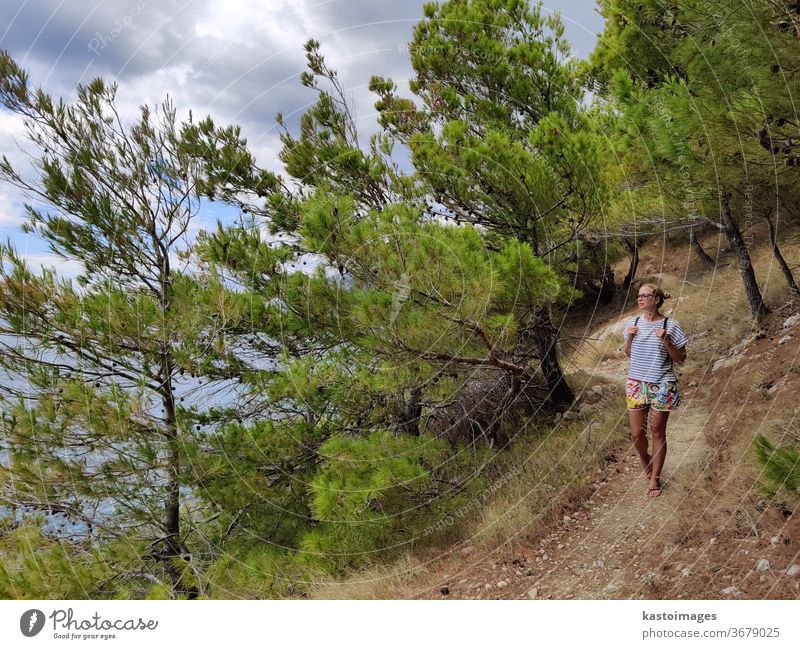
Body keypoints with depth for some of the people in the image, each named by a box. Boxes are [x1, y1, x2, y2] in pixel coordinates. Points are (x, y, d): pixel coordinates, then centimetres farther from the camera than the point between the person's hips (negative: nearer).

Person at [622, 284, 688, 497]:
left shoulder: (670, 326, -8)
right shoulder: (632, 323, 3)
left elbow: (680, 358, -3)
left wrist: (666, 341, -19)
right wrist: (630, 338, -6)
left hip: (662, 386, -3)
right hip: (636, 384, 3)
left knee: (658, 432, 5)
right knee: (637, 433, 6)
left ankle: (654, 478, 17)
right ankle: (645, 461, 37)